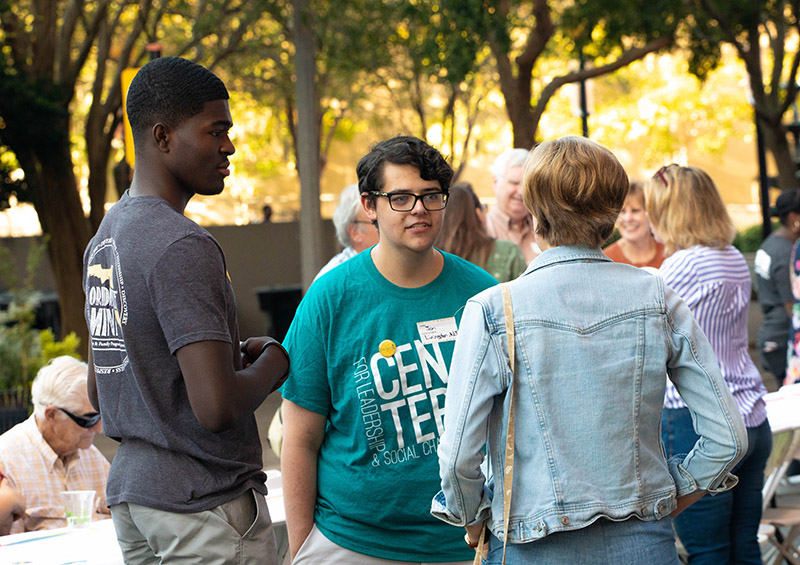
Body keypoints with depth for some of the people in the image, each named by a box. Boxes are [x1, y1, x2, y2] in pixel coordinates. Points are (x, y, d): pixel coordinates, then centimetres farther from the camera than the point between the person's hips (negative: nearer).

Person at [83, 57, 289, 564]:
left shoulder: (104, 237, 12)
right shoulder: (183, 247, -19)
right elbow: (217, 407, -26)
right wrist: (272, 363, -5)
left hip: (130, 487, 10)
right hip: (205, 503, -10)